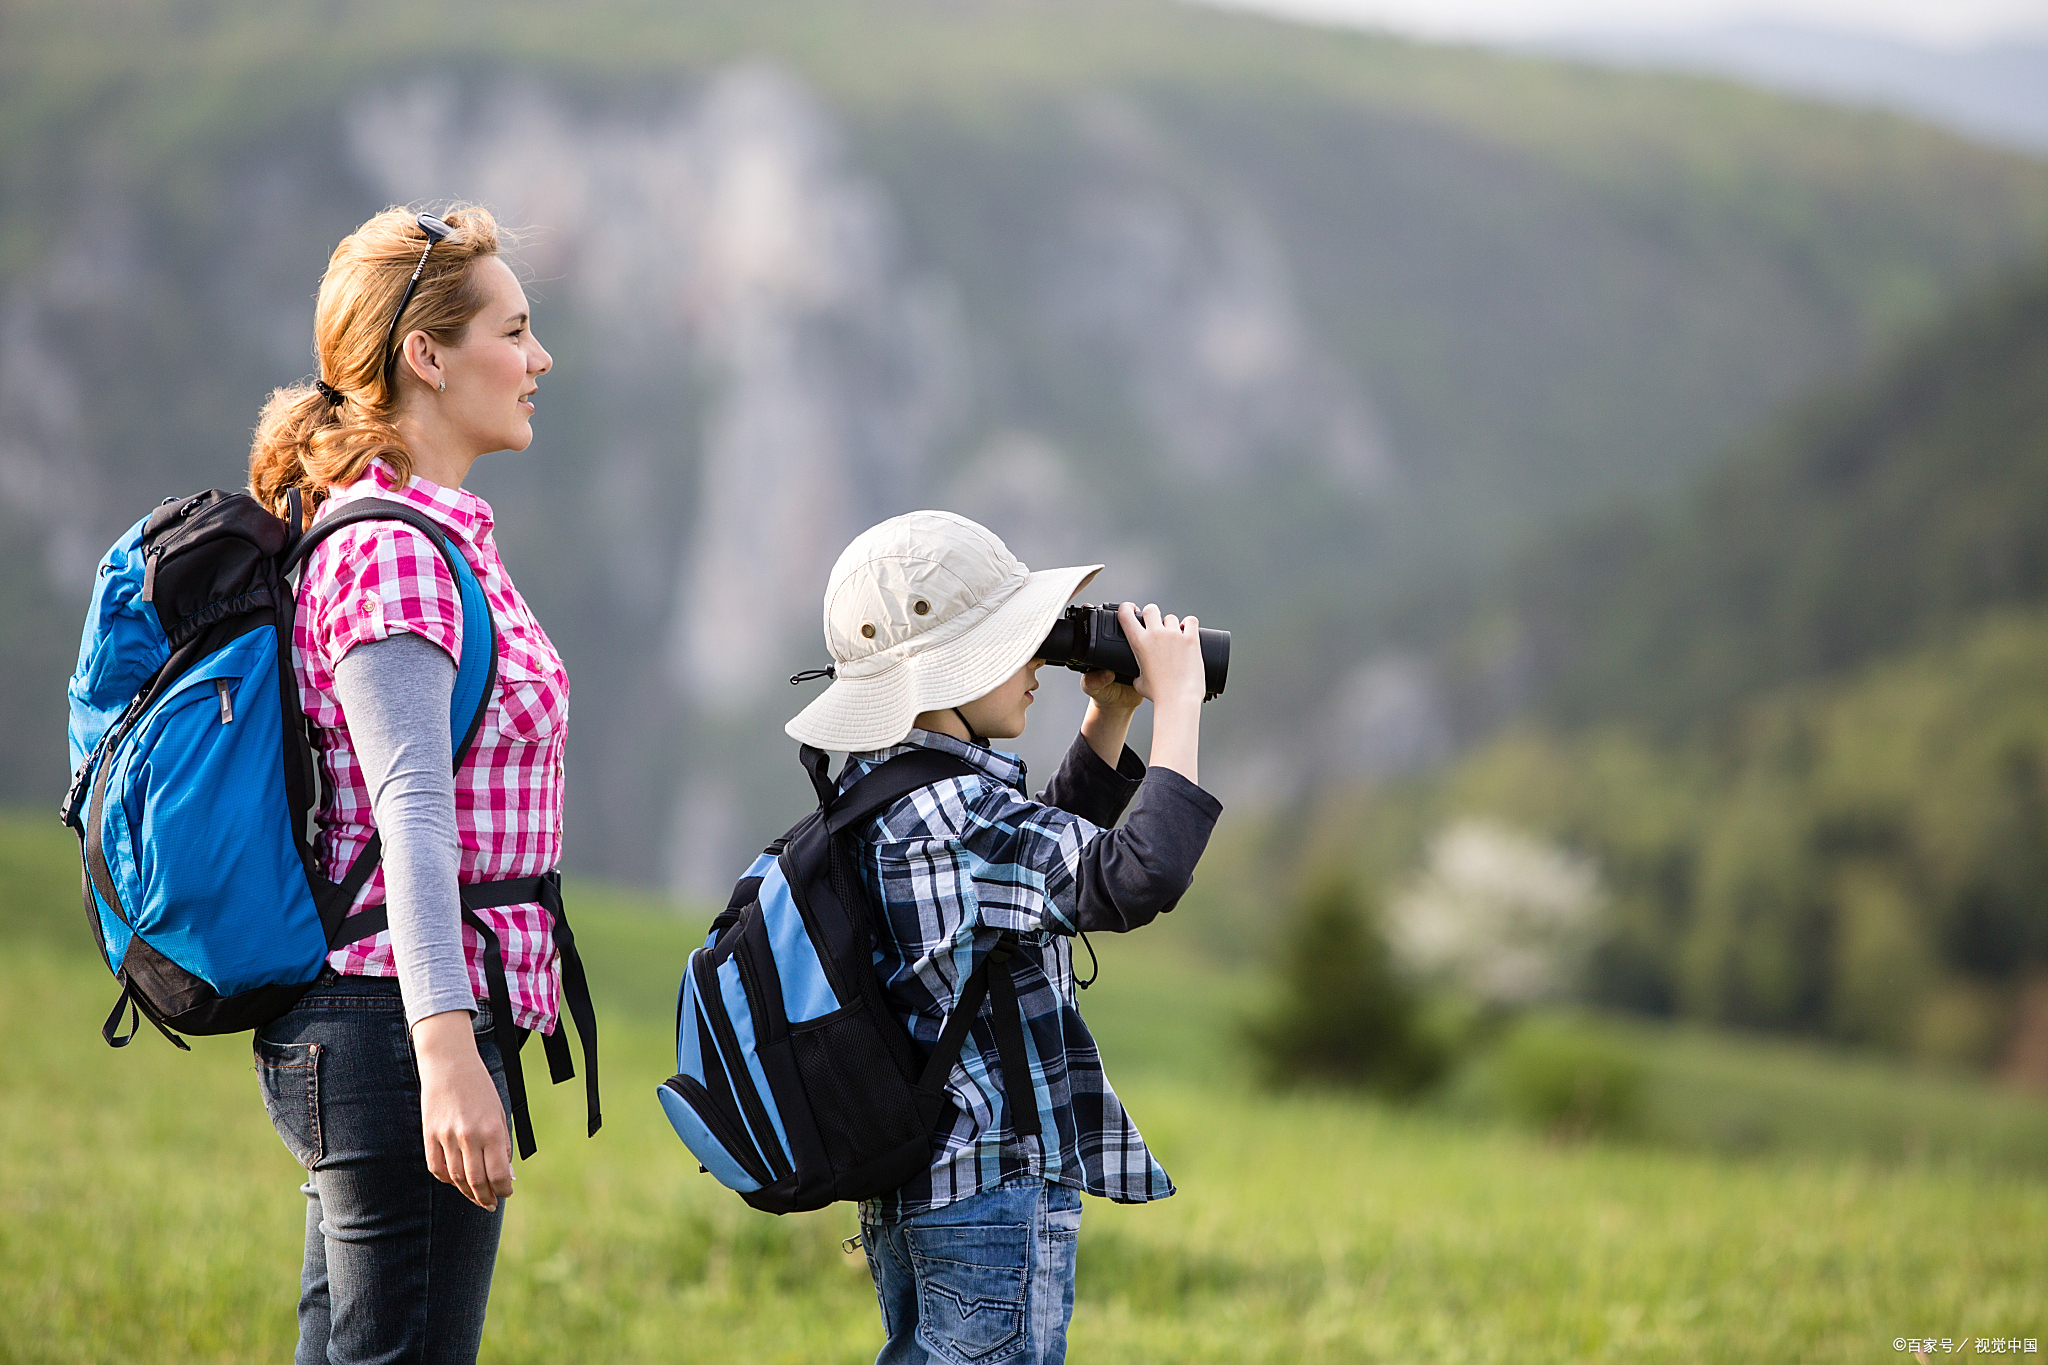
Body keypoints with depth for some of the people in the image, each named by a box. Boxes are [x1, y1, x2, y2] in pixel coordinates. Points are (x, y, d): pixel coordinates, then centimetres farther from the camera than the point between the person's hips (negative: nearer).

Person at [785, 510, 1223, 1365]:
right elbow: (1138, 878, -31)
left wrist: (1111, 716, 15)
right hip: (997, 1198, -10)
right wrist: (1176, 702, -19)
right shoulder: (945, 814, -20)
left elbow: (1052, 852, 27)